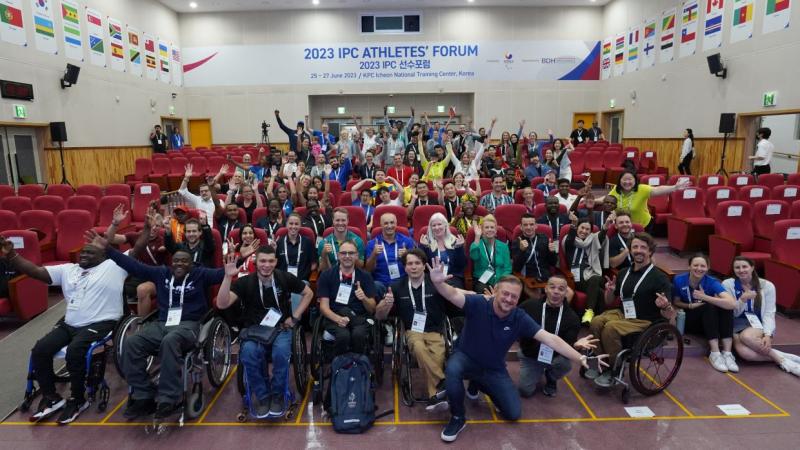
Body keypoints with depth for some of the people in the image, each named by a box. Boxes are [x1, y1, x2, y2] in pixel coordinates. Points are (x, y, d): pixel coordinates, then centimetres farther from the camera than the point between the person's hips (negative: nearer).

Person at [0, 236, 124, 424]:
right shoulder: (67, 269, 19)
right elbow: (36, 271, 11)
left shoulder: (114, 266, 1)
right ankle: (51, 397, 9)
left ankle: (77, 399, -6)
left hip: (100, 323, -7)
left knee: (74, 351, -29)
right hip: (69, 324, 7)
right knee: (40, 350, -10)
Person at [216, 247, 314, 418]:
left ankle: (277, 395, -6)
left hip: (280, 327, 0)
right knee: (249, 353, -33)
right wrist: (228, 277, -27)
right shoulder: (245, 282, -5)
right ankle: (262, 395, -8)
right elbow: (222, 304, -16)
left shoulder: (285, 278, -3)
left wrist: (295, 317, 3)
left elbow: (308, 293, 11)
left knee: (281, 352, -33)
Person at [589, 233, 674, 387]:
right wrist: (610, 291, -7)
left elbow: (670, 316, -13)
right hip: (623, 314, 5)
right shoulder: (624, 273, 6)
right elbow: (609, 302, 15)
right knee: (596, 322, -23)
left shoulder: (659, 278, -11)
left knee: (610, 328, -30)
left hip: (645, 322, -5)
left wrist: (665, 306, -36)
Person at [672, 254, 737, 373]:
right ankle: (715, 354, -36)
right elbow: (675, 302, 2)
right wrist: (690, 306, -17)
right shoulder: (679, 280, -12)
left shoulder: (712, 282, -15)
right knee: (709, 306, -32)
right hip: (688, 321, -2)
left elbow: (732, 304, -31)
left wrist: (705, 297, -35)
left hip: (710, 322, 2)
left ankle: (727, 353, -31)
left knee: (725, 306, -30)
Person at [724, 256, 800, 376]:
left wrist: (768, 334, -19)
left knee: (746, 336, -38)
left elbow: (769, 313, -3)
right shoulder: (727, 284, -1)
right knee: (742, 351, -33)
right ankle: (782, 359, -18)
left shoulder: (767, 285, 1)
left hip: (758, 323, 0)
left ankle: (779, 358, -19)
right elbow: (732, 313, -2)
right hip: (737, 324, 0)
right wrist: (743, 299, -22)